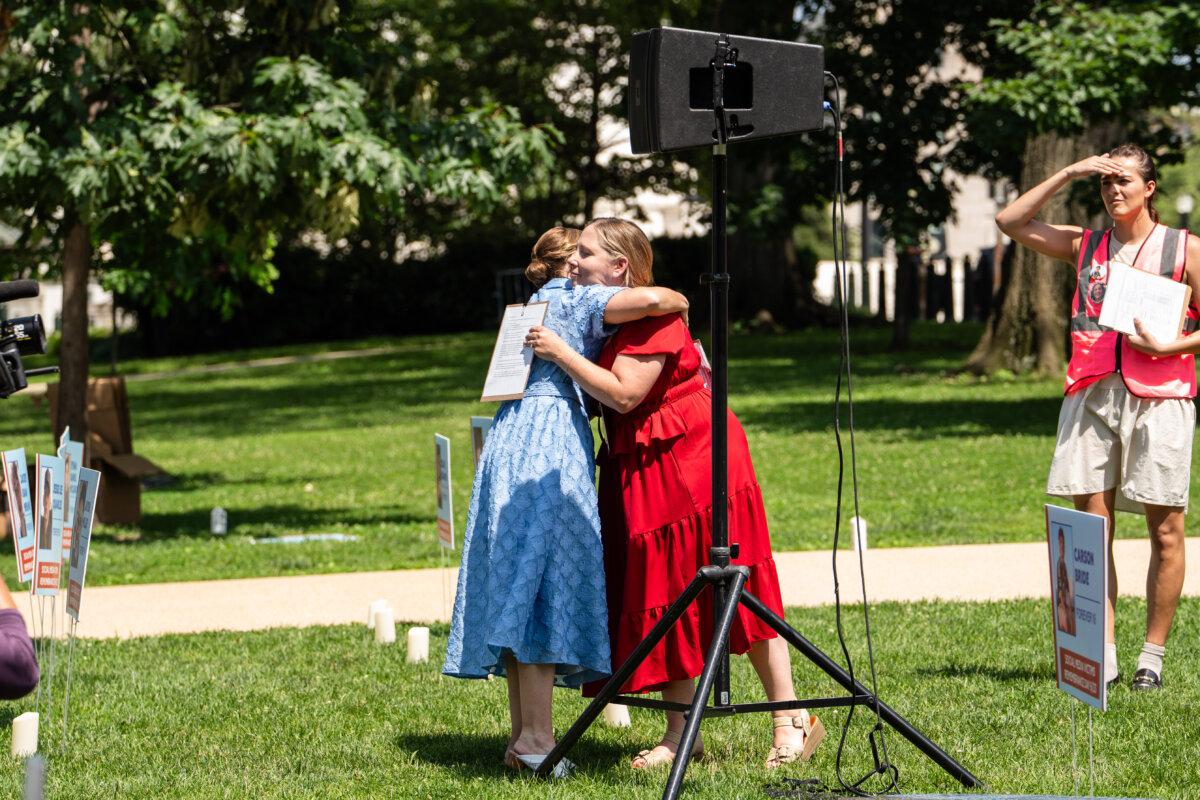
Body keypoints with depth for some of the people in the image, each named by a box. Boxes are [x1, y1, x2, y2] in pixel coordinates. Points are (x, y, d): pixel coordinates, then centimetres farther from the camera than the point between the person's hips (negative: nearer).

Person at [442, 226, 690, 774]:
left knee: (517, 585, 5)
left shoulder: (532, 306, 25)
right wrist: (678, 302, 5)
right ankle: (536, 736, -15)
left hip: (510, 440, 8)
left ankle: (522, 735, 6)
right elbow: (653, 299, -16)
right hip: (551, 445, -8)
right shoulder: (576, 300, 0)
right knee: (545, 581, -11)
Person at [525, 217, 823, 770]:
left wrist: (560, 352, -21)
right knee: (662, 593, 6)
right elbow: (591, 396, 18)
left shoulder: (652, 315, -14)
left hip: (694, 456, -9)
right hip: (641, 471, 9)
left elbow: (624, 394, -23)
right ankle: (681, 734, 10)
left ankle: (792, 720, -1)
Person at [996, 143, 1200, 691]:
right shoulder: (1085, 246, 17)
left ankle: (1152, 656, 4)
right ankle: (1101, 654, 0)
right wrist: (1068, 174, 8)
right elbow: (1011, 222, 13)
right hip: (1091, 394, 3)